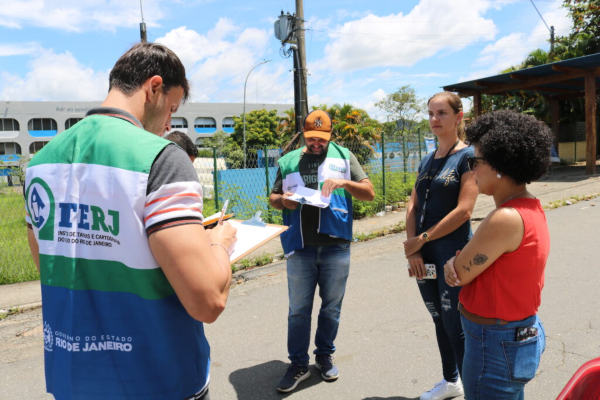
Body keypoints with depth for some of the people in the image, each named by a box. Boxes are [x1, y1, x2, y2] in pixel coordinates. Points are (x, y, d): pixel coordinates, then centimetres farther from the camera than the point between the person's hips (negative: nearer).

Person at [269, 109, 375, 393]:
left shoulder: (343, 156, 6)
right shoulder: (288, 161, 10)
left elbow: (369, 193, 2)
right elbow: (273, 198, 16)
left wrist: (345, 183, -15)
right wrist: (283, 200, -8)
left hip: (335, 246, 0)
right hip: (300, 248, 1)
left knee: (331, 307, 12)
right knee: (298, 309, 7)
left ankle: (325, 356, 31)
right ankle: (298, 364, 21)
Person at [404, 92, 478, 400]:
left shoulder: (468, 156, -8)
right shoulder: (427, 161, 12)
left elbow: (463, 210, -16)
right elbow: (413, 206, 7)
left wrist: (421, 239, -13)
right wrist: (413, 249, -6)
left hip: (452, 254, -7)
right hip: (424, 256, 7)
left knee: (455, 327, 1)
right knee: (439, 320, 18)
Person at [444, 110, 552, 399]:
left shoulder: (506, 219, -28)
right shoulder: (531, 208, 3)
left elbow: (459, 274, -18)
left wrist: (453, 264, 1)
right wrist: (459, 262, -13)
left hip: (496, 346, -9)